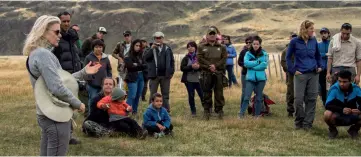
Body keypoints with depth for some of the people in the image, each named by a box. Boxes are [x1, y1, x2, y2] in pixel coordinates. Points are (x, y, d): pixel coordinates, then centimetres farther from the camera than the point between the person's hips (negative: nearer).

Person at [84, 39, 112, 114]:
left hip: (104, 85, 4)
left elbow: (109, 70, 15)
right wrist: (89, 79, -14)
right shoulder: (89, 57, -3)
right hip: (92, 85, -4)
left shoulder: (106, 58, 10)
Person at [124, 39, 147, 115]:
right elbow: (131, 67, -14)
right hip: (132, 78, -6)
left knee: (138, 95, 10)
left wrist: (137, 65, -8)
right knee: (132, 96, -13)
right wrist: (140, 66, -8)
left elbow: (145, 65, 6)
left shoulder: (140, 56, 13)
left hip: (141, 77, 6)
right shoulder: (128, 56, -6)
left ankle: (135, 111, 20)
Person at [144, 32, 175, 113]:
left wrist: (171, 72, 1)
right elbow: (145, 57, -10)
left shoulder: (167, 48, 5)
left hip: (165, 75, 1)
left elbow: (172, 61, 8)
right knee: (153, 94, 3)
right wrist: (152, 48, -19)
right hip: (154, 75, -1)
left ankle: (166, 111, 15)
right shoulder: (151, 48, 4)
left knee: (165, 94, 8)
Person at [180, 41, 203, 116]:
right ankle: (193, 111, 15)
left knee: (202, 95, -5)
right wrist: (191, 66, -16)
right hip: (189, 80, 1)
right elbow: (182, 68, -4)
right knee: (191, 96, 6)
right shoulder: (186, 58, 6)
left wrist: (199, 66, -20)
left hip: (198, 79, -1)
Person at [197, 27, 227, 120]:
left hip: (218, 73, 1)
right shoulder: (202, 47, 10)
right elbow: (200, 59, -2)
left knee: (219, 92, 2)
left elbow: (224, 58, 2)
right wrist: (209, 66, -12)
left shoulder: (222, 47, 13)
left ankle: (219, 110, 9)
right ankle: (207, 111, 9)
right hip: (206, 73, 0)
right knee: (206, 93, 2)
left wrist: (215, 66, -12)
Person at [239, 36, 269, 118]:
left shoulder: (264, 54, 4)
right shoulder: (248, 53, 6)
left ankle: (257, 114, 17)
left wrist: (252, 66, -11)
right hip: (250, 78, 0)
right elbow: (246, 63, -11)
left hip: (261, 78, 1)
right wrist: (258, 62, -13)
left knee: (259, 98, 7)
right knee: (247, 97, -9)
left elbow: (264, 65, -10)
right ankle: (241, 114, -7)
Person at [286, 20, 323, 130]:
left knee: (311, 99, 3)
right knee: (298, 99, -3)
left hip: (313, 74, 3)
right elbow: (288, 57, 3)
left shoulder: (314, 41, 6)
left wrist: (320, 66, 8)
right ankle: (299, 122, 14)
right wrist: (293, 70, -3)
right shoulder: (295, 41, -3)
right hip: (300, 74, -3)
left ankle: (308, 123, 11)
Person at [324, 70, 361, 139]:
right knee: (327, 114, -35)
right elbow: (328, 105, -26)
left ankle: (354, 129, 9)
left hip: (352, 117, 3)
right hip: (337, 117, -2)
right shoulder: (334, 89, -19)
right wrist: (341, 110, -40)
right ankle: (332, 130, 1)